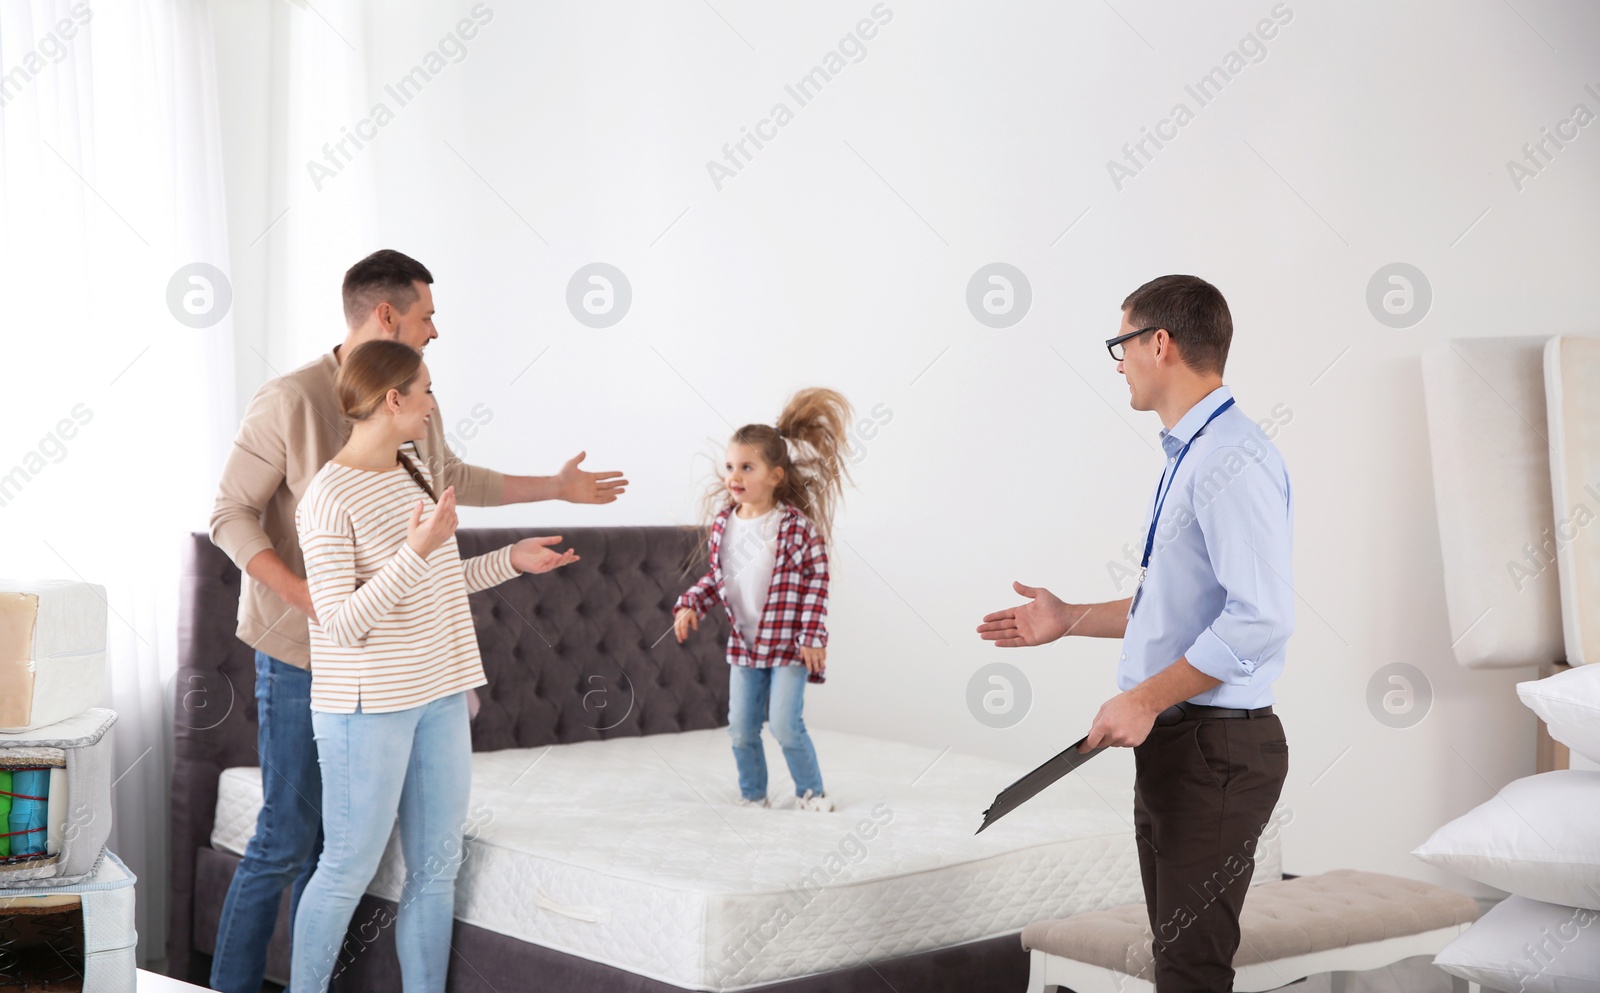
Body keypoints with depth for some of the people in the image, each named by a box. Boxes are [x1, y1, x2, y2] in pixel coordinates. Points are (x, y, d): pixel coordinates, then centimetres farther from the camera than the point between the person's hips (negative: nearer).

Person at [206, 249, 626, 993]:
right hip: (301, 650, -6)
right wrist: (309, 596, -25)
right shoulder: (289, 401, -15)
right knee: (287, 836, -3)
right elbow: (231, 515, -13)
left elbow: (452, 480, 25)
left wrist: (556, 487, 29)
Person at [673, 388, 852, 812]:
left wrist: (812, 637, -14)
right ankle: (752, 796, 25)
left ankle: (811, 792, 13)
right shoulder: (723, 523, 0)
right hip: (744, 642, 5)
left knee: (785, 724, -7)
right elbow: (715, 577, 12)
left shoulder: (797, 526, -15)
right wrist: (690, 604, -3)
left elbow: (817, 581, -11)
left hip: (788, 644, -5)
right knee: (741, 728, 8)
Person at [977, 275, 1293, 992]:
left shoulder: (1232, 462, -19)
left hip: (1218, 750, -10)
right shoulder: (1188, 456, 15)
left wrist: (1145, 699, -22)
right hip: (1169, 744, 10)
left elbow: (1258, 618, -26)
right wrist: (1071, 620, 20)